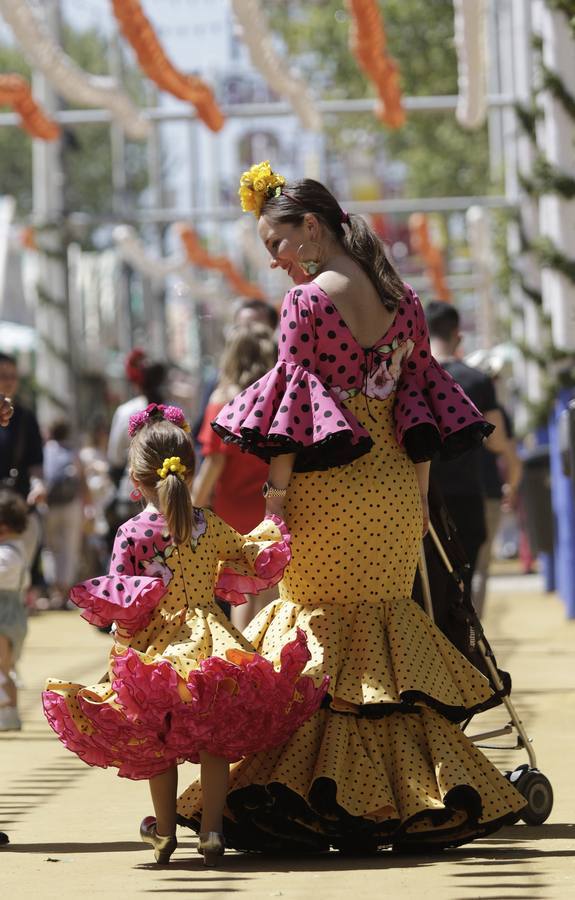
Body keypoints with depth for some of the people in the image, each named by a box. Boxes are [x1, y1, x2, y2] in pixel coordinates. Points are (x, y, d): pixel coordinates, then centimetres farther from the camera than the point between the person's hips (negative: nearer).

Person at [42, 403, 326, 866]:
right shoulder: (212, 527, 1)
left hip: (155, 647, -2)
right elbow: (256, 557, 17)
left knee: (158, 741, 12)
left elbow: (122, 606, -9)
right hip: (211, 644, 2)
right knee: (214, 739, 10)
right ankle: (212, 828, 4)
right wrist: (269, 528, 36)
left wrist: (122, 649, 6)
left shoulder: (132, 533, -8)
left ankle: (164, 829, 19)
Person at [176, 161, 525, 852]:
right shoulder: (403, 299, 8)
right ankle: (408, 797, 9)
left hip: (327, 483, -5)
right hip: (393, 484, 5)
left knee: (321, 625, 3)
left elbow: (293, 398, -14)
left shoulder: (307, 302, -10)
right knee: (386, 624, 13)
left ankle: (320, 801, -1)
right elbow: (419, 398, 11)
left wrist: (276, 488, -12)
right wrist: (418, 490, 16)